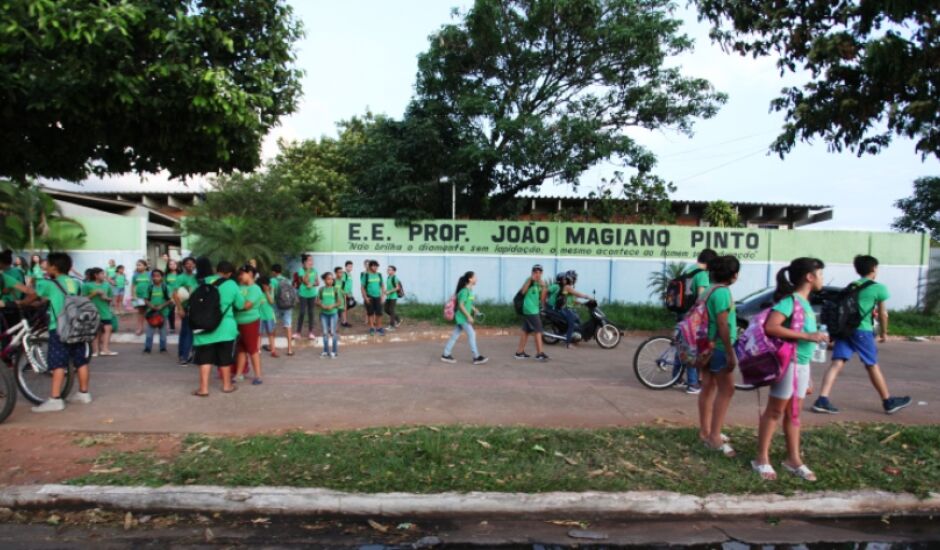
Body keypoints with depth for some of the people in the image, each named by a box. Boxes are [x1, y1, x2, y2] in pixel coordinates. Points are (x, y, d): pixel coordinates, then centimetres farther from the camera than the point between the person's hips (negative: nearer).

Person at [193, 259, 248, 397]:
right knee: (225, 358, 11)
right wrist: (250, 304, 25)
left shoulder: (201, 283, 4)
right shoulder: (231, 284, -4)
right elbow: (241, 305, 4)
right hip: (225, 328, -1)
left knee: (205, 358, 7)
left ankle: (203, 388, 5)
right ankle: (227, 385, 23)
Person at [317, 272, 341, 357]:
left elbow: (338, 302, 0)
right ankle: (326, 351, 18)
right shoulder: (321, 289, 3)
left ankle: (334, 351, 10)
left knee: (333, 332, 0)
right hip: (323, 313, 2)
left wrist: (332, 306, -18)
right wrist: (322, 306, -15)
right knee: (325, 333, 8)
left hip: (333, 313, -2)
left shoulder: (335, 290, -1)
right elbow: (317, 302, 4)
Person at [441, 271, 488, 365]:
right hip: (462, 317, -9)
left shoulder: (469, 290, 11)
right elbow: (461, 305, -20)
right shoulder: (464, 291, -18)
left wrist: (474, 309, 12)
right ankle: (476, 357, 0)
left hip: (461, 317, 9)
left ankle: (446, 355, 17)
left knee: (455, 335, 11)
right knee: (472, 334, -6)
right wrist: (469, 316, -20)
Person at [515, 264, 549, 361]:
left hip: (536, 309, 8)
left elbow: (542, 299, 8)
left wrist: (544, 288, -6)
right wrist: (530, 279, -27)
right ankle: (539, 353, -3)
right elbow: (523, 291, -24)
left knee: (526, 330, 11)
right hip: (530, 310, -8)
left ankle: (520, 352, 18)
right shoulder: (530, 281, -8)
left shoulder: (541, 283, 12)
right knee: (537, 330, -7)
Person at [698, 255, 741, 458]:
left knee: (709, 387, 14)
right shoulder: (722, 292, -17)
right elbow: (722, 324, -21)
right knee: (726, 390, -6)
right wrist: (730, 353, -20)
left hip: (707, 346, 10)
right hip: (719, 347, -10)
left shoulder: (710, 290, 12)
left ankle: (705, 431, 23)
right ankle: (715, 437, -5)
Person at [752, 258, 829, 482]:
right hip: (789, 362, -8)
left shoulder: (805, 303, 13)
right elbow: (771, 327, -27)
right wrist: (807, 336, -25)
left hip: (803, 364, 8)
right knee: (775, 411, 1)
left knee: (793, 413, 15)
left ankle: (794, 459, 25)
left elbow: (805, 334, 15)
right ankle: (762, 459, 11)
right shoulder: (790, 300, -14)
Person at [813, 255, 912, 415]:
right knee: (873, 366, 10)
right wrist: (883, 332, 23)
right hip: (862, 330, -4)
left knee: (837, 363, -1)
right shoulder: (879, 288, 3)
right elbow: (882, 314, 8)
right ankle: (888, 402, 28)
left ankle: (822, 400, -12)